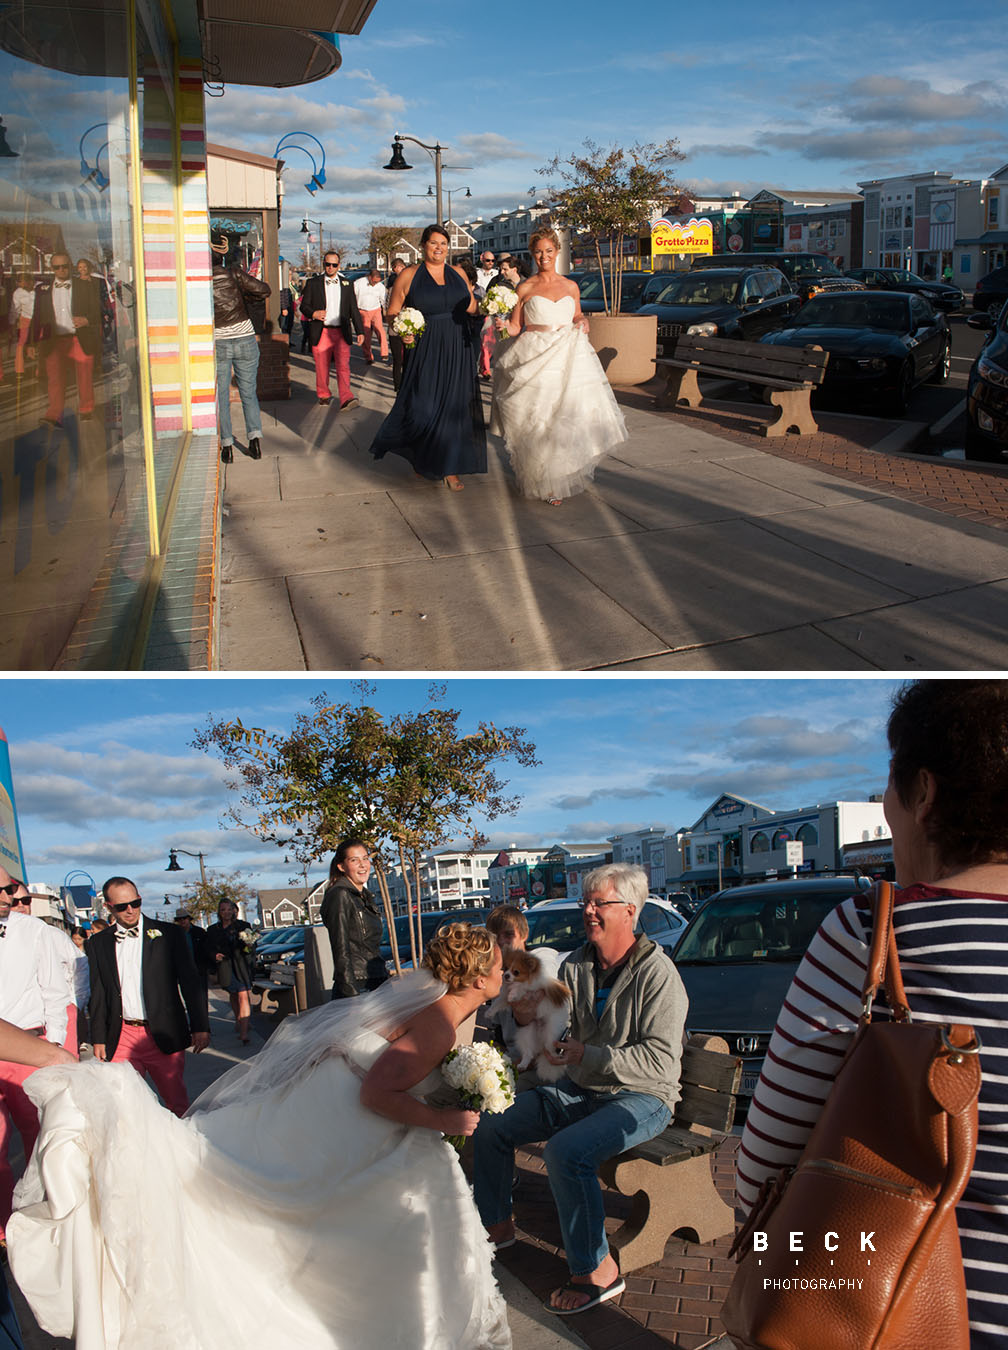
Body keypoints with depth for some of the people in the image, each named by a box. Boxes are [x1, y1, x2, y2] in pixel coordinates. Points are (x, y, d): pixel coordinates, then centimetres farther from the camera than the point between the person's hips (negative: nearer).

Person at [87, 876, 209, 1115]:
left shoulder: (166, 934, 2)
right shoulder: (98, 944, 9)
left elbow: (190, 982, 0)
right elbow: (98, 995, 13)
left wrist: (200, 1027, -6)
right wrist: (98, 1038, 8)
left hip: (163, 1035, -2)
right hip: (122, 1039, 2)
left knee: (177, 1103, 3)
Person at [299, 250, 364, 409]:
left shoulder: (346, 284, 11)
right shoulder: (313, 283, 7)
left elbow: (354, 310, 13)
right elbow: (304, 305, 7)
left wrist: (360, 331, 8)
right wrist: (313, 313, -16)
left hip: (341, 332, 0)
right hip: (321, 332, 0)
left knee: (343, 366, -11)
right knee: (322, 367, 6)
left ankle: (346, 399, -18)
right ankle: (324, 395, 23)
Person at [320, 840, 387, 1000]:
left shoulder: (364, 896, 17)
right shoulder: (340, 895, -9)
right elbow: (341, 951, -15)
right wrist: (352, 994, -19)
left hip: (376, 986, 8)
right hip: (356, 988, -8)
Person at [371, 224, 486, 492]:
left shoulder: (458, 274, 10)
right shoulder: (409, 276, 0)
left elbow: (473, 308, 16)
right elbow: (392, 312, 2)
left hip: (458, 351, 3)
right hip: (426, 350, -3)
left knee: (455, 407, 2)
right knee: (423, 407, -4)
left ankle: (449, 468, 11)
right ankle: (420, 458, 24)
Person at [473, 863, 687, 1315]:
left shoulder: (656, 974, -17)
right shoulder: (575, 966, 5)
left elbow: (661, 1058, -22)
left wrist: (588, 1056, -24)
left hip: (641, 1097, -7)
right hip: (581, 1090, 8)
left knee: (566, 1151, -32)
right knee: (491, 1125, -1)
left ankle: (596, 1270, -16)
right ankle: (497, 1224, 20)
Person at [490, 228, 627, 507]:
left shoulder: (570, 287, 12)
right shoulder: (525, 288, 4)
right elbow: (515, 327, 4)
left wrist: (582, 324, 0)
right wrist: (503, 325, -17)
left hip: (568, 359, 2)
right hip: (534, 361, -2)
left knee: (569, 419, -2)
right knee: (537, 423, -5)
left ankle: (563, 477, 15)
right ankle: (544, 484, 8)